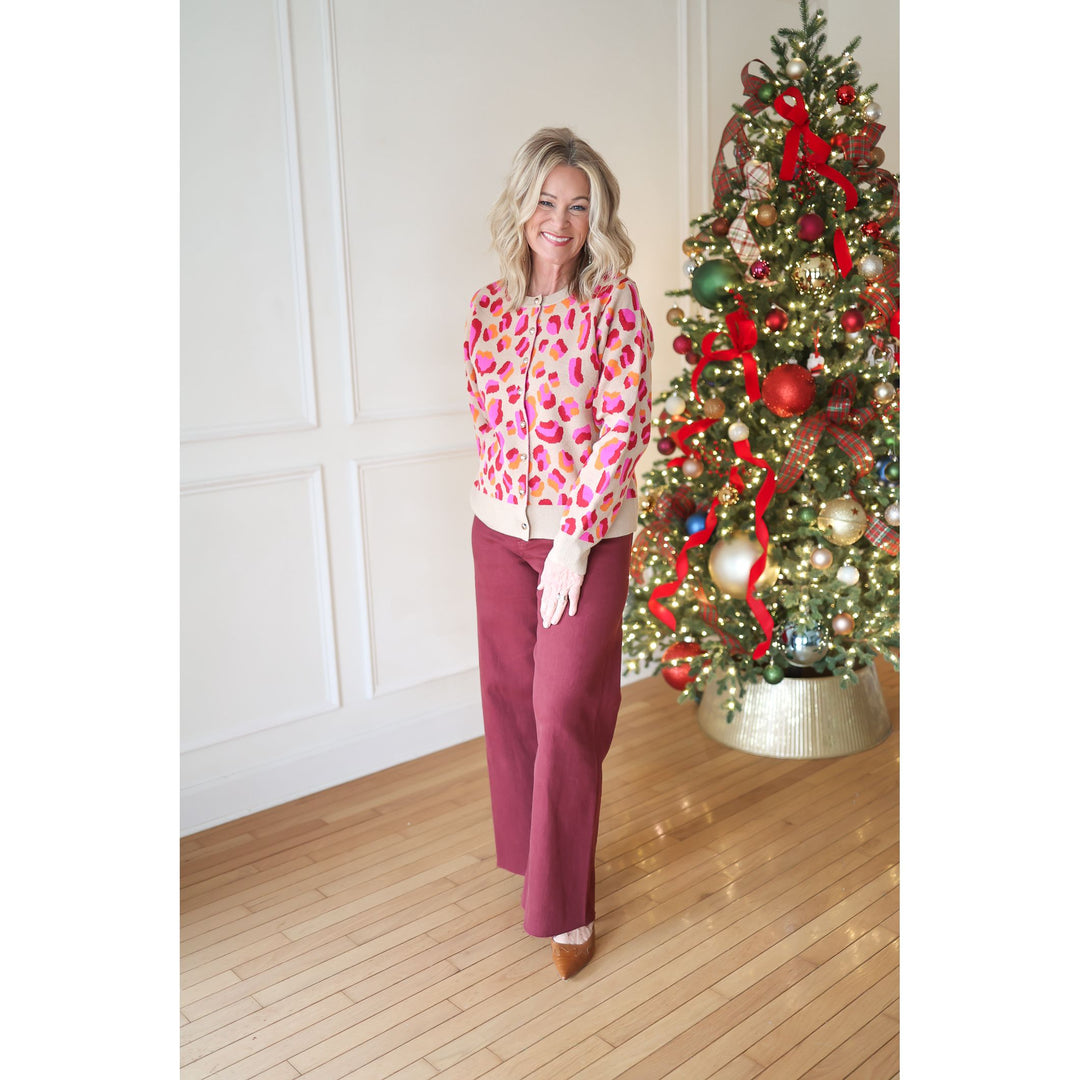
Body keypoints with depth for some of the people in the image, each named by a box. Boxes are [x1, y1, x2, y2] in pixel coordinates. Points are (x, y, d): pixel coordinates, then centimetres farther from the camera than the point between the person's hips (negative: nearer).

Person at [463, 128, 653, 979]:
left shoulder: (615, 301, -9)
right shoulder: (490, 304, 3)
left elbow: (624, 424, -13)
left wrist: (574, 536, -16)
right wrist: (514, 488, 6)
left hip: (589, 531, -4)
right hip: (499, 525, 5)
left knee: (567, 707, -3)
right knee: (510, 691, 14)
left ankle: (566, 907, 14)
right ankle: (527, 845, 39)